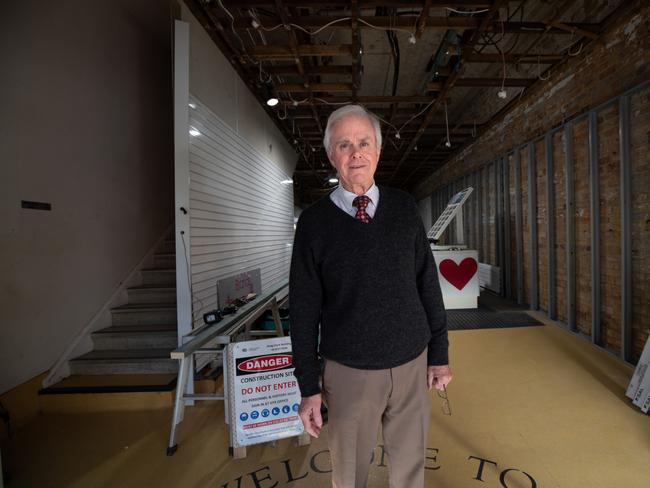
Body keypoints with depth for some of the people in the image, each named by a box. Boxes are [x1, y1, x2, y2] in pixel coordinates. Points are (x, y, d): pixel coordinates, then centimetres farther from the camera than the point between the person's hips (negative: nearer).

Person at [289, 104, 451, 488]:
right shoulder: (314, 221, -7)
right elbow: (304, 308, -6)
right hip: (349, 372, -2)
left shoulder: (405, 207, 1)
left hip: (412, 364, 2)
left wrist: (439, 353, 5)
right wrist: (309, 387, -3)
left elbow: (428, 283, 4)